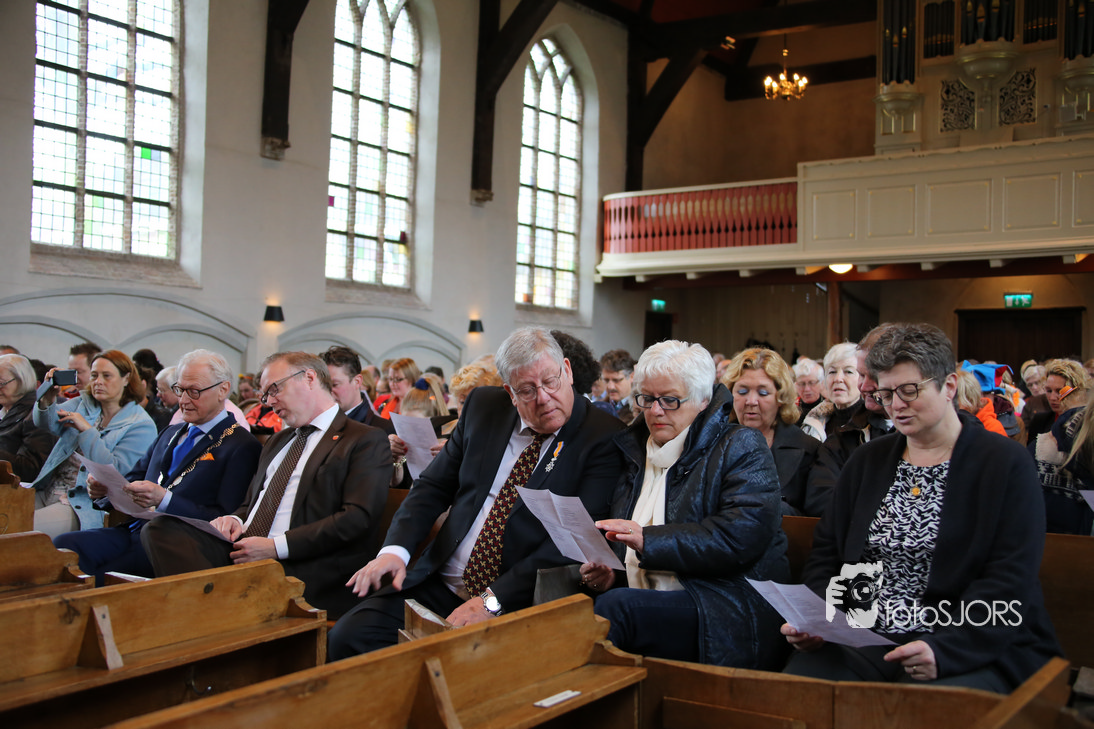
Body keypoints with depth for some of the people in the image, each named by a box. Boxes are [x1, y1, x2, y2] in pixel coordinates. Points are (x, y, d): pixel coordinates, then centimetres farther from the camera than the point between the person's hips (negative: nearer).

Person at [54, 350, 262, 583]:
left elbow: (224, 521, -12)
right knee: (63, 546, -18)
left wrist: (164, 499, -22)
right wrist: (103, 491, 0)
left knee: (95, 580, -26)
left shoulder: (242, 447, -3)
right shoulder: (170, 433, 24)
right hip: (133, 530, 7)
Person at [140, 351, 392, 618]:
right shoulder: (278, 441, 30)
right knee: (160, 529, -20)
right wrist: (236, 519, 6)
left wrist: (277, 546, -16)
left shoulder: (367, 441, 2)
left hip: (298, 566, -7)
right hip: (242, 547, 8)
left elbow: (358, 518, -10)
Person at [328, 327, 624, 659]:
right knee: (349, 635, -14)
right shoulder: (484, 406, 9)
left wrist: (493, 599, -21)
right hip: (439, 583, 5)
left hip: (519, 602, -4)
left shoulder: (603, 438, -8)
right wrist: (395, 550, -5)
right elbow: (433, 486, 13)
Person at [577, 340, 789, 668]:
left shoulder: (741, 447, 3)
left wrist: (648, 539, -20)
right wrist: (610, 576, 2)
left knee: (616, 606, -32)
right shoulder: (635, 452, 21)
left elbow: (741, 537, -14)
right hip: (650, 605, 5)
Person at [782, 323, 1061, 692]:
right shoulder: (867, 460, 17)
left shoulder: (1006, 464, 0)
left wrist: (943, 648, -24)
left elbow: (1010, 582, -10)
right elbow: (826, 551, 15)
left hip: (969, 648, -4)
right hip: (861, 641, 4)